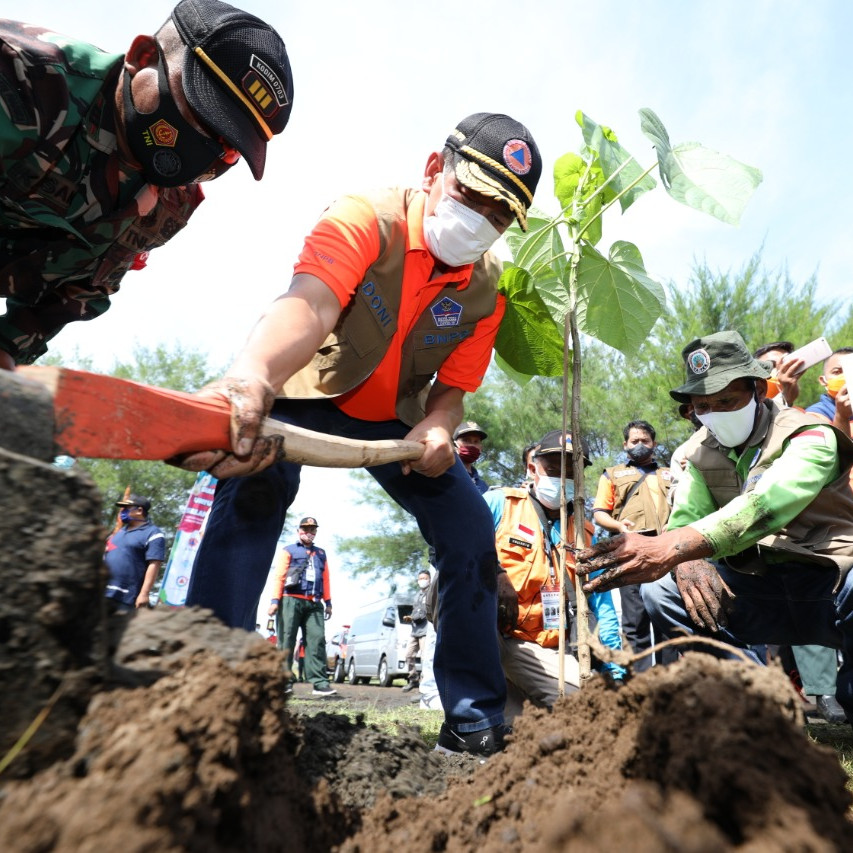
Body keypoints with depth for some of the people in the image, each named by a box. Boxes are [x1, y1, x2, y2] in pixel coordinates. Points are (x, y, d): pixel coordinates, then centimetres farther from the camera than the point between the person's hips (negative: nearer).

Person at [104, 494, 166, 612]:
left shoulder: (152, 534, -10)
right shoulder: (121, 530, 18)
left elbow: (154, 565, -18)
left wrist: (144, 594, -25)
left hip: (127, 597, -8)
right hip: (104, 593, 8)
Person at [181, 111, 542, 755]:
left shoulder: (487, 286, -9)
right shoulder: (364, 219, -24)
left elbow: (453, 387, -7)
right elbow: (312, 302, -45)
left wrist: (437, 428, -32)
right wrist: (251, 376, -66)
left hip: (399, 419, 4)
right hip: (308, 391, -3)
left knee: (472, 531, -7)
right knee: (256, 478, -35)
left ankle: (476, 720, 9)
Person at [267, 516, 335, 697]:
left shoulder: (321, 554, 25)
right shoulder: (288, 551, 13)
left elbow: (326, 578, 21)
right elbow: (279, 576, 4)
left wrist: (328, 602, 11)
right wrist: (275, 600, -7)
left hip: (314, 604, 3)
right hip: (292, 600, -3)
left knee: (317, 640, -7)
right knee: (287, 640, -3)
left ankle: (320, 682, -10)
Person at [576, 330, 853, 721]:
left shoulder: (810, 435, -15)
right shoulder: (701, 451, 3)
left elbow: (762, 506, -35)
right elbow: (683, 520, -9)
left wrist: (668, 548, -51)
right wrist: (685, 561, -35)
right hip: (761, 592, 5)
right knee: (661, 591, -17)